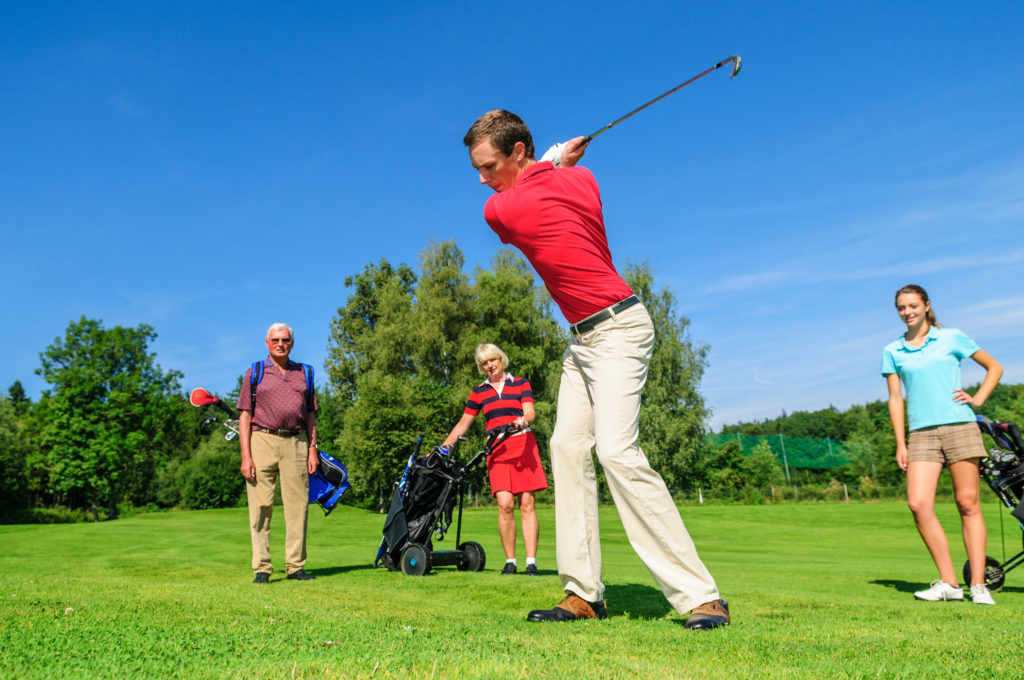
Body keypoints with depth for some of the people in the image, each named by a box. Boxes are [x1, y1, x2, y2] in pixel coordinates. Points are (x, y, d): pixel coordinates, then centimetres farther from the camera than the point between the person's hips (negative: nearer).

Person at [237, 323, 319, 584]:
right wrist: (246, 455, -5)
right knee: (260, 507, -2)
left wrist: (312, 449, 7)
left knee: (297, 506, 1)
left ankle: (295, 566, 8)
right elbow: (244, 416, 4)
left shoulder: (304, 373, 16)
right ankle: (262, 568, 5)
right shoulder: (254, 373, 9)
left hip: (296, 443, 2)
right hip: (263, 439, -2)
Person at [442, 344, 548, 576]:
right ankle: (510, 561, -2)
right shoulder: (479, 392, 16)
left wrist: (524, 419, -27)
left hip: (523, 444, -1)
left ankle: (531, 562, -4)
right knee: (505, 504, -12)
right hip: (496, 449, 1)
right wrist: (441, 449, 12)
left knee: (527, 503, -7)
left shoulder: (521, 384, 11)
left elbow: (530, 411, -2)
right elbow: (463, 424, 18)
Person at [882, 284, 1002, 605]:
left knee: (968, 504, -2)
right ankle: (948, 583, -3)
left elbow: (994, 368, 17)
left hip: (959, 427, -1)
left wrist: (978, 399, 3)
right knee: (918, 504, -12)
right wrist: (900, 444, 5)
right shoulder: (892, 352, 11)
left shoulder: (952, 338, 7)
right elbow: (895, 399, 11)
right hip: (921, 434, 1)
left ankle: (978, 584, 5)